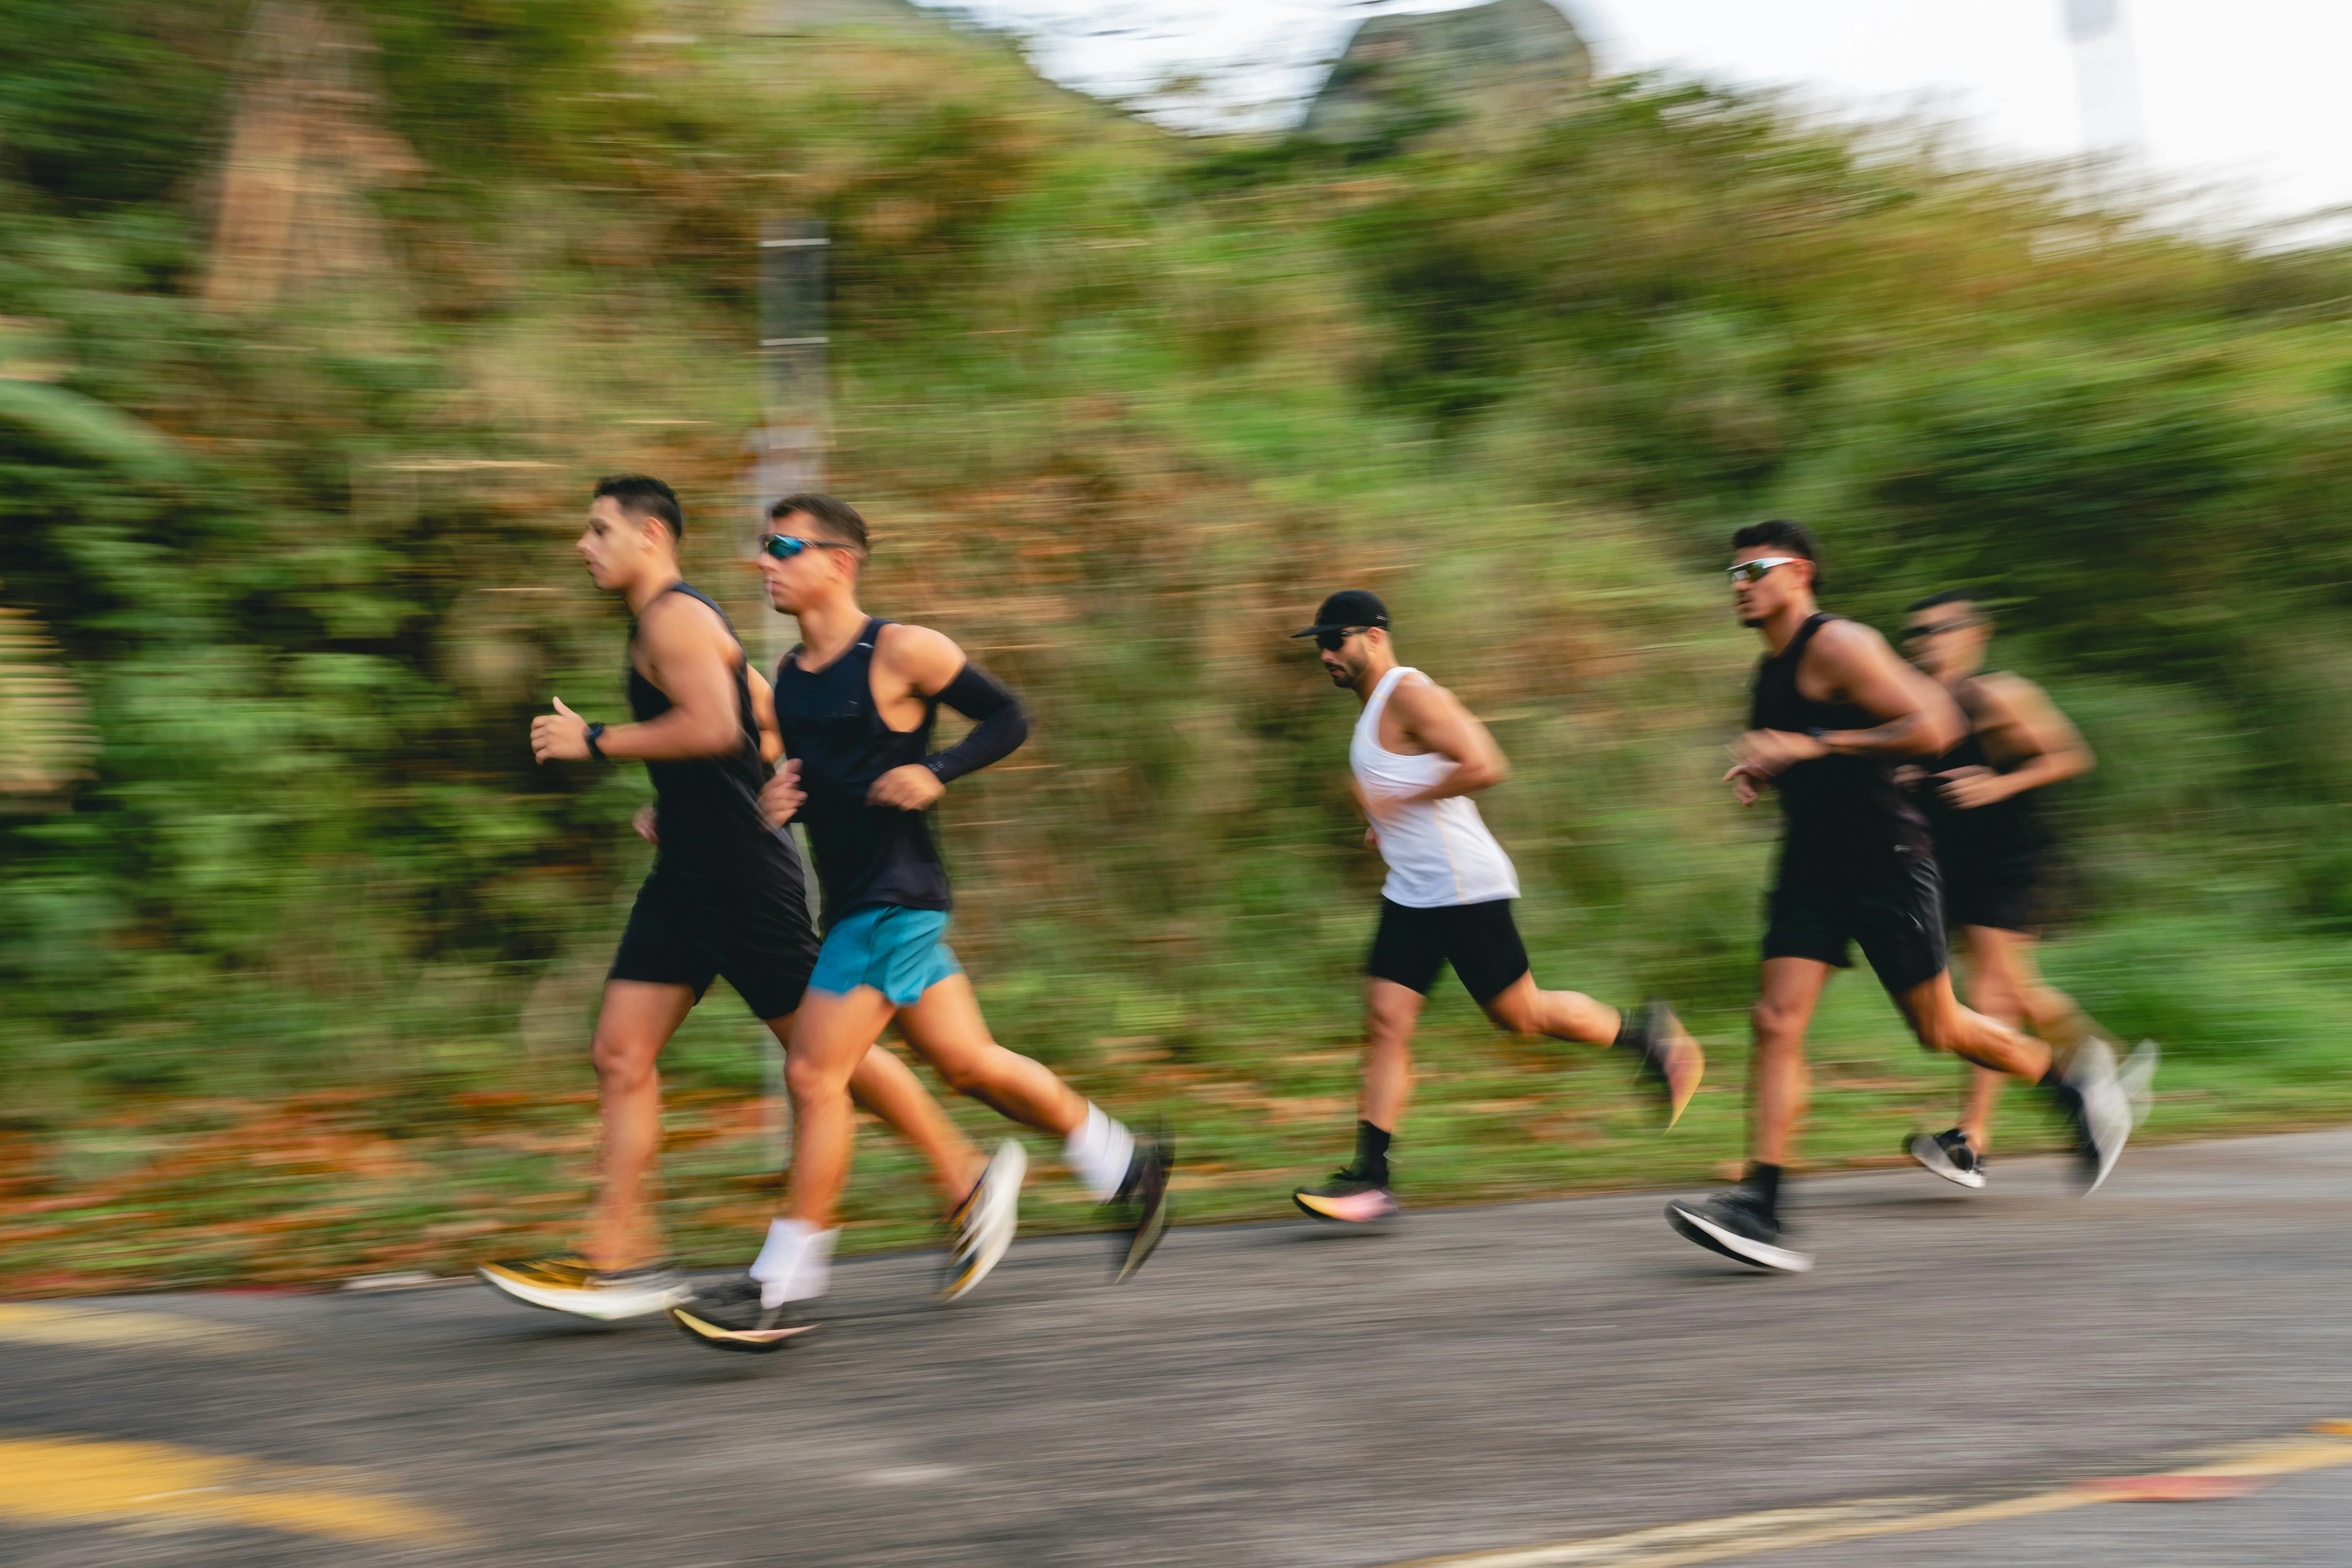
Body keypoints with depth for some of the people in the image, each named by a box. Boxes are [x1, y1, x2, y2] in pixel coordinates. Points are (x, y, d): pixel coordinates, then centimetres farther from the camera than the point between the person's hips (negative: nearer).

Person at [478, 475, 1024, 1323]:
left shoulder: (676, 616, -12)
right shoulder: (676, 624, 19)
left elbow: (714, 727, -28)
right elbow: (776, 724, 26)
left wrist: (595, 741, -19)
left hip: (741, 877, -10)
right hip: (687, 879, 10)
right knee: (620, 1053, 2)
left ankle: (969, 1178, 13)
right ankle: (621, 1255, 2)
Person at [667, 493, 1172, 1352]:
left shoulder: (901, 652, -10)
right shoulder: (790, 677, 13)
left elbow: (1008, 719, -5)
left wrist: (936, 772, -18)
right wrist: (783, 799, 1)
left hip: (897, 896, -9)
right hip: (851, 898, 9)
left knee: (814, 1074, -12)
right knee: (968, 1062, 14)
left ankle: (782, 1287, -4)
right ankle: (1125, 1164, 30)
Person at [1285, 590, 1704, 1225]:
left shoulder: (1409, 693, -14)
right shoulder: (1377, 707, 17)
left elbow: (1485, 767, -25)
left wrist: (1400, 799, -20)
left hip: (1464, 889, -9)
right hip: (1411, 894, 9)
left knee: (1520, 1014, 1)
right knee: (1386, 1024, 0)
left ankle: (1647, 1034, 22)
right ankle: (1371, 1178, -3)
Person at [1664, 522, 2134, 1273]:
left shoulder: (1839, 645, -12)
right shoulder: (1771, 667, 15)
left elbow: (1934, 727, -21)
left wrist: (1811, 746, -22)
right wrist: (1762, 773, 9)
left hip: (1885, 864, -7)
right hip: (1811, 867, 7)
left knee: (1941, 1030, 4)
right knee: (1776, 1023, -9)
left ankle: (2074, 1078, 30)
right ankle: (1760, 1207, -15)